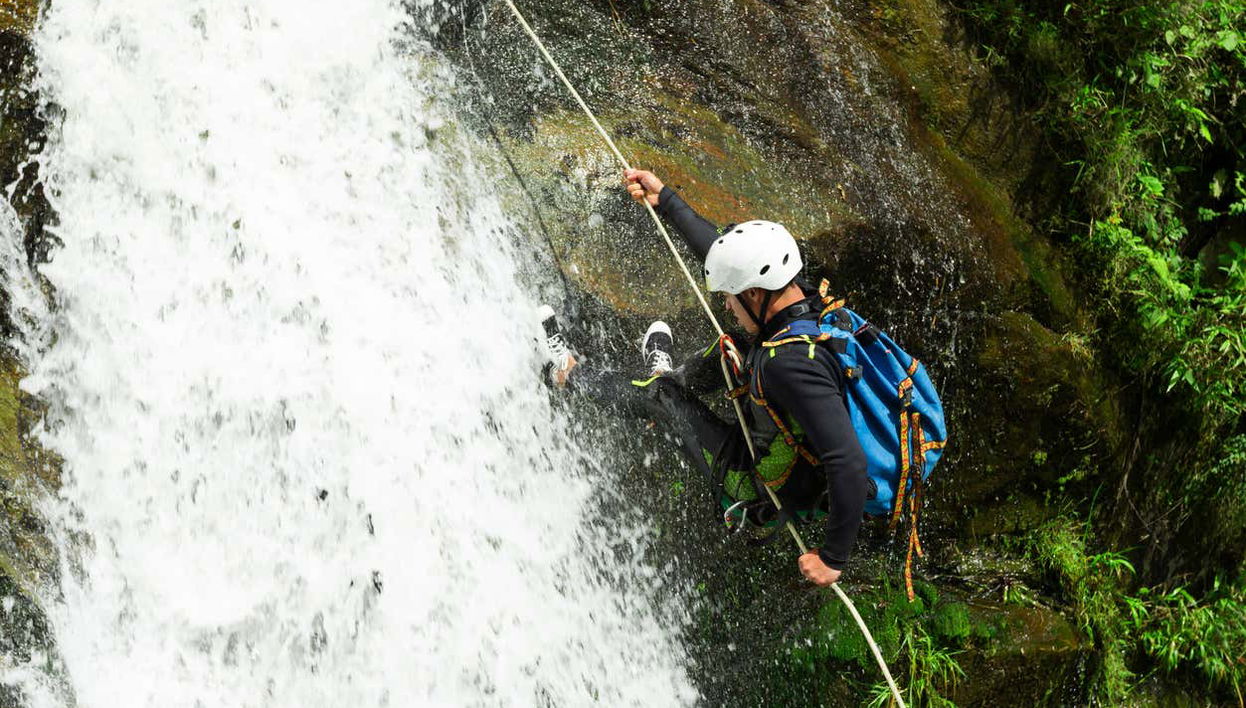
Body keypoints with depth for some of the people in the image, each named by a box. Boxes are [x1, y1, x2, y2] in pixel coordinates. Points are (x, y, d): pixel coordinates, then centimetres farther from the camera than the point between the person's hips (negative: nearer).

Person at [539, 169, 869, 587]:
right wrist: (665, 201, 9)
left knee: (659, 395, 6)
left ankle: (570, 374, 36)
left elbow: (849, 463, -43)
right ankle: (675, 379, 53)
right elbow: (726, 256, 5)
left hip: (767, 487, -7)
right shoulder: (800, 297, -12)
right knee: (734, 348, 19)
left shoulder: (791, 364, -39)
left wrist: (834, 557, -34)